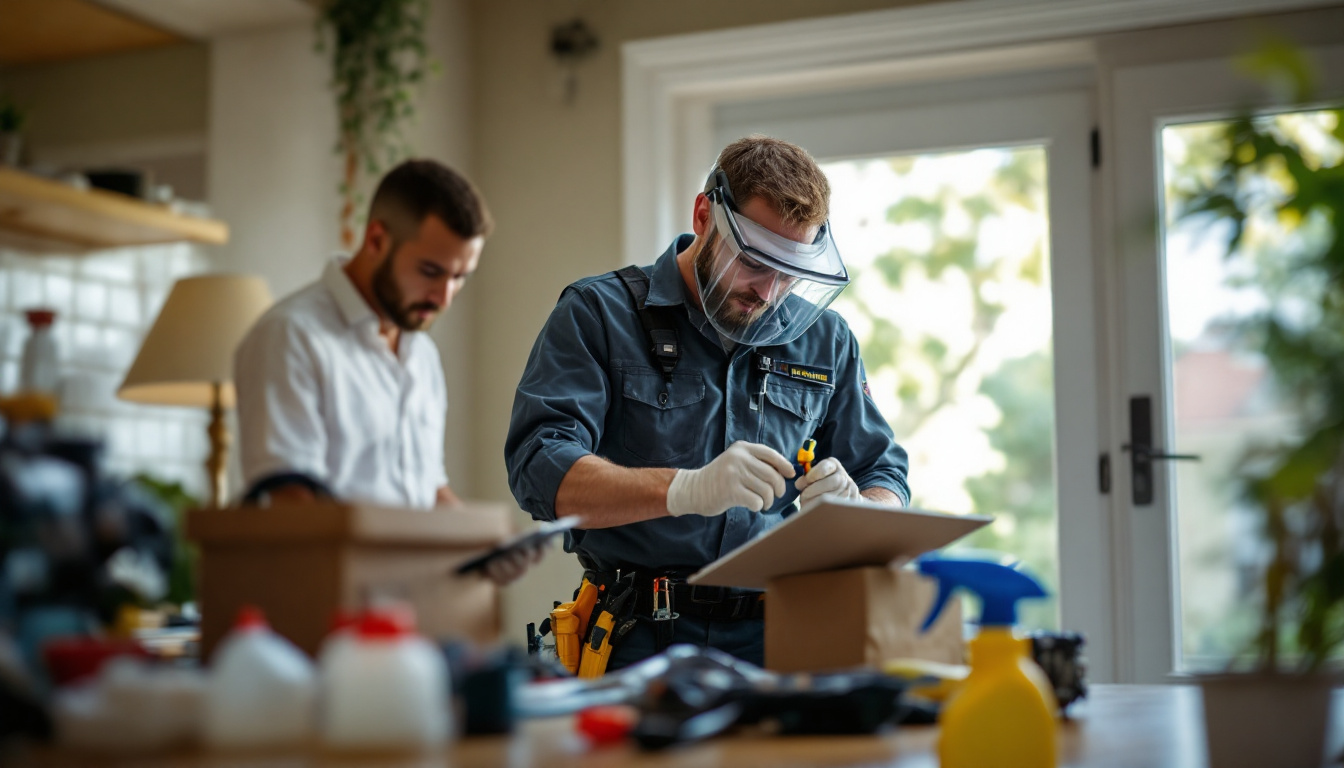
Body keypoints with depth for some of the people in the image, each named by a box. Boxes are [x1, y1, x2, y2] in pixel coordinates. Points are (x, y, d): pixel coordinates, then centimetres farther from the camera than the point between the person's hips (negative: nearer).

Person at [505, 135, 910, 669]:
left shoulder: (825, 340, 14)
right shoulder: (599, 313, 1)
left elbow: (887, 478, 20)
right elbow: (540, 470, -11)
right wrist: (685, 491, -26)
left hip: (776, 643, 4)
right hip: (642, 640, -3)